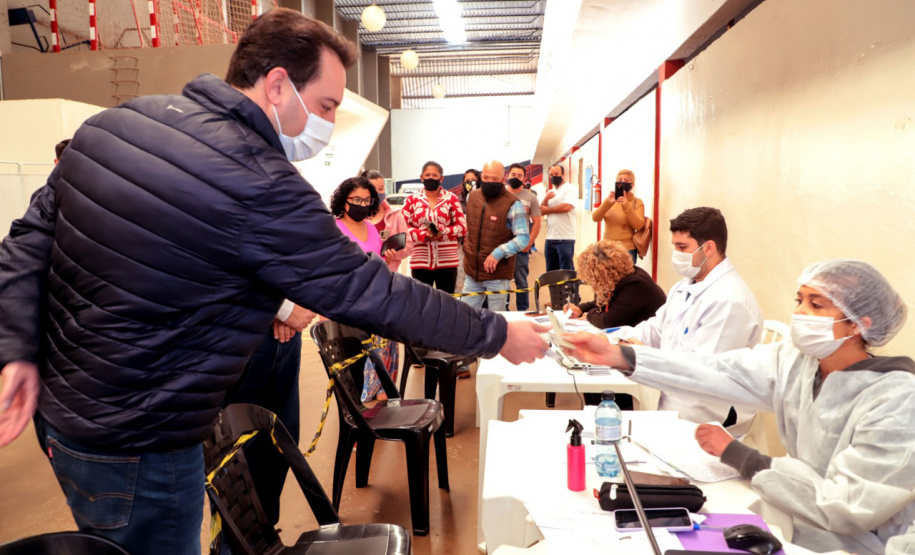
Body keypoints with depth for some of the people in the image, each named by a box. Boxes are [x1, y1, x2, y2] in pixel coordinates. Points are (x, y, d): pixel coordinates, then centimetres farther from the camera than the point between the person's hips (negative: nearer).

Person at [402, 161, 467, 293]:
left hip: (447, 261, 0)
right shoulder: (412, 200, 6)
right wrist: (424, 235, -15)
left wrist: (443, 232, -15)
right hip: (420, 261, 0)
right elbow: (404, 227, 2)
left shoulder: (451, 198, 5)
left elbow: (463, 227, 2)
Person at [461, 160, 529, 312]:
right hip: (472, 272, 5)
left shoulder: (512, 204, -13)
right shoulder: (472, 196, 5)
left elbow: (523, 238, -16)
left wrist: (499, 252, -25)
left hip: (498, 275, -5)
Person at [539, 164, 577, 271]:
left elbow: (566, 207, -17)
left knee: (566, 272, -4)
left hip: (565, 238, -7)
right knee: (551, 272, 12)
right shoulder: (550, 193, 18)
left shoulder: (569, 189, -1)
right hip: (550, 238, 7)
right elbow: (540, 211, 10)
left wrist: (548, 209, -3)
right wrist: (546, 199, -9)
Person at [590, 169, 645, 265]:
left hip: (627, 250, -3)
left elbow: (638, 226, -12)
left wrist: (626, 206, -22)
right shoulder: (609, 200, 10)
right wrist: (607, 203, -21)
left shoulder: (637, 202, 2)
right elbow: (595, 218, -5)